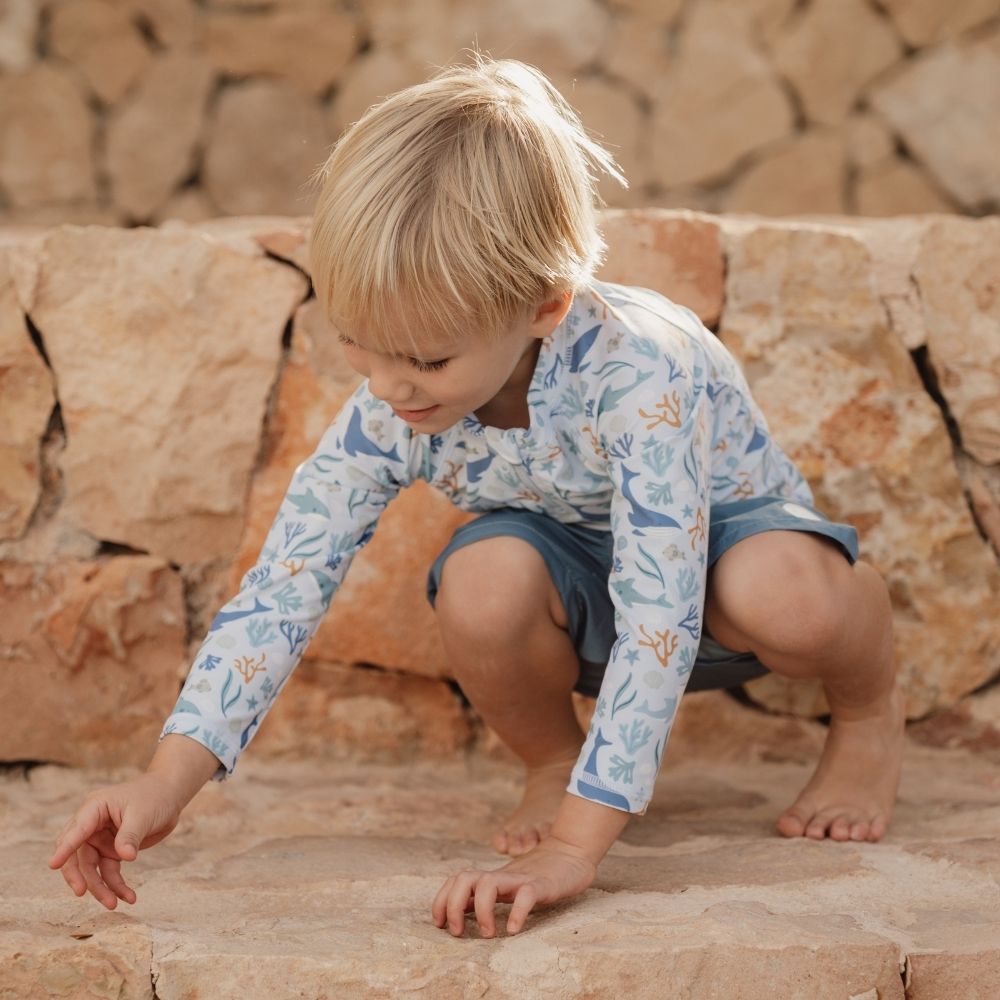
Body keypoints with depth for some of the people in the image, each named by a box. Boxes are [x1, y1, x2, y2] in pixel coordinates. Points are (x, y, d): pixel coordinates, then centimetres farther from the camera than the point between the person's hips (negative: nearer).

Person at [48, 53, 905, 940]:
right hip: (580, 597, 3)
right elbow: (283, 589, -21)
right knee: (481, 580, -33)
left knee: (785, 597, -39)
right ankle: (552, 765, -1)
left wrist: (575, 846, -48)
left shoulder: (638, 370, -39)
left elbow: (660, 616, -43)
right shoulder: (387, 415, -23)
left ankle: (869, 710, -3)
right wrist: (167, 783, -31)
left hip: (731, 530, -3)